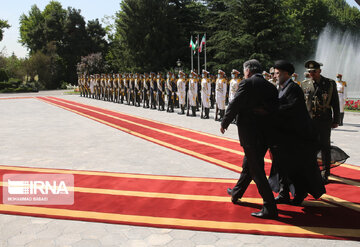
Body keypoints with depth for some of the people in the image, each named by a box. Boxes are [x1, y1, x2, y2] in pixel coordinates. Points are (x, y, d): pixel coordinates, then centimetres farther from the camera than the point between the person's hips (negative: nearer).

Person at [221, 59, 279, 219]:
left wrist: (224, 123, 2)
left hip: (249, 132, -8)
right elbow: (275, 108, 10)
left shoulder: (247, 83, -9)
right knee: (248, 164, 21)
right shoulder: (271, 87, 10)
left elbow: (235, 105, -11)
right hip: (265, 133, 8)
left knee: (256, 170, -2)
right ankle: (236, 193, 40)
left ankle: (270, 208, 1)